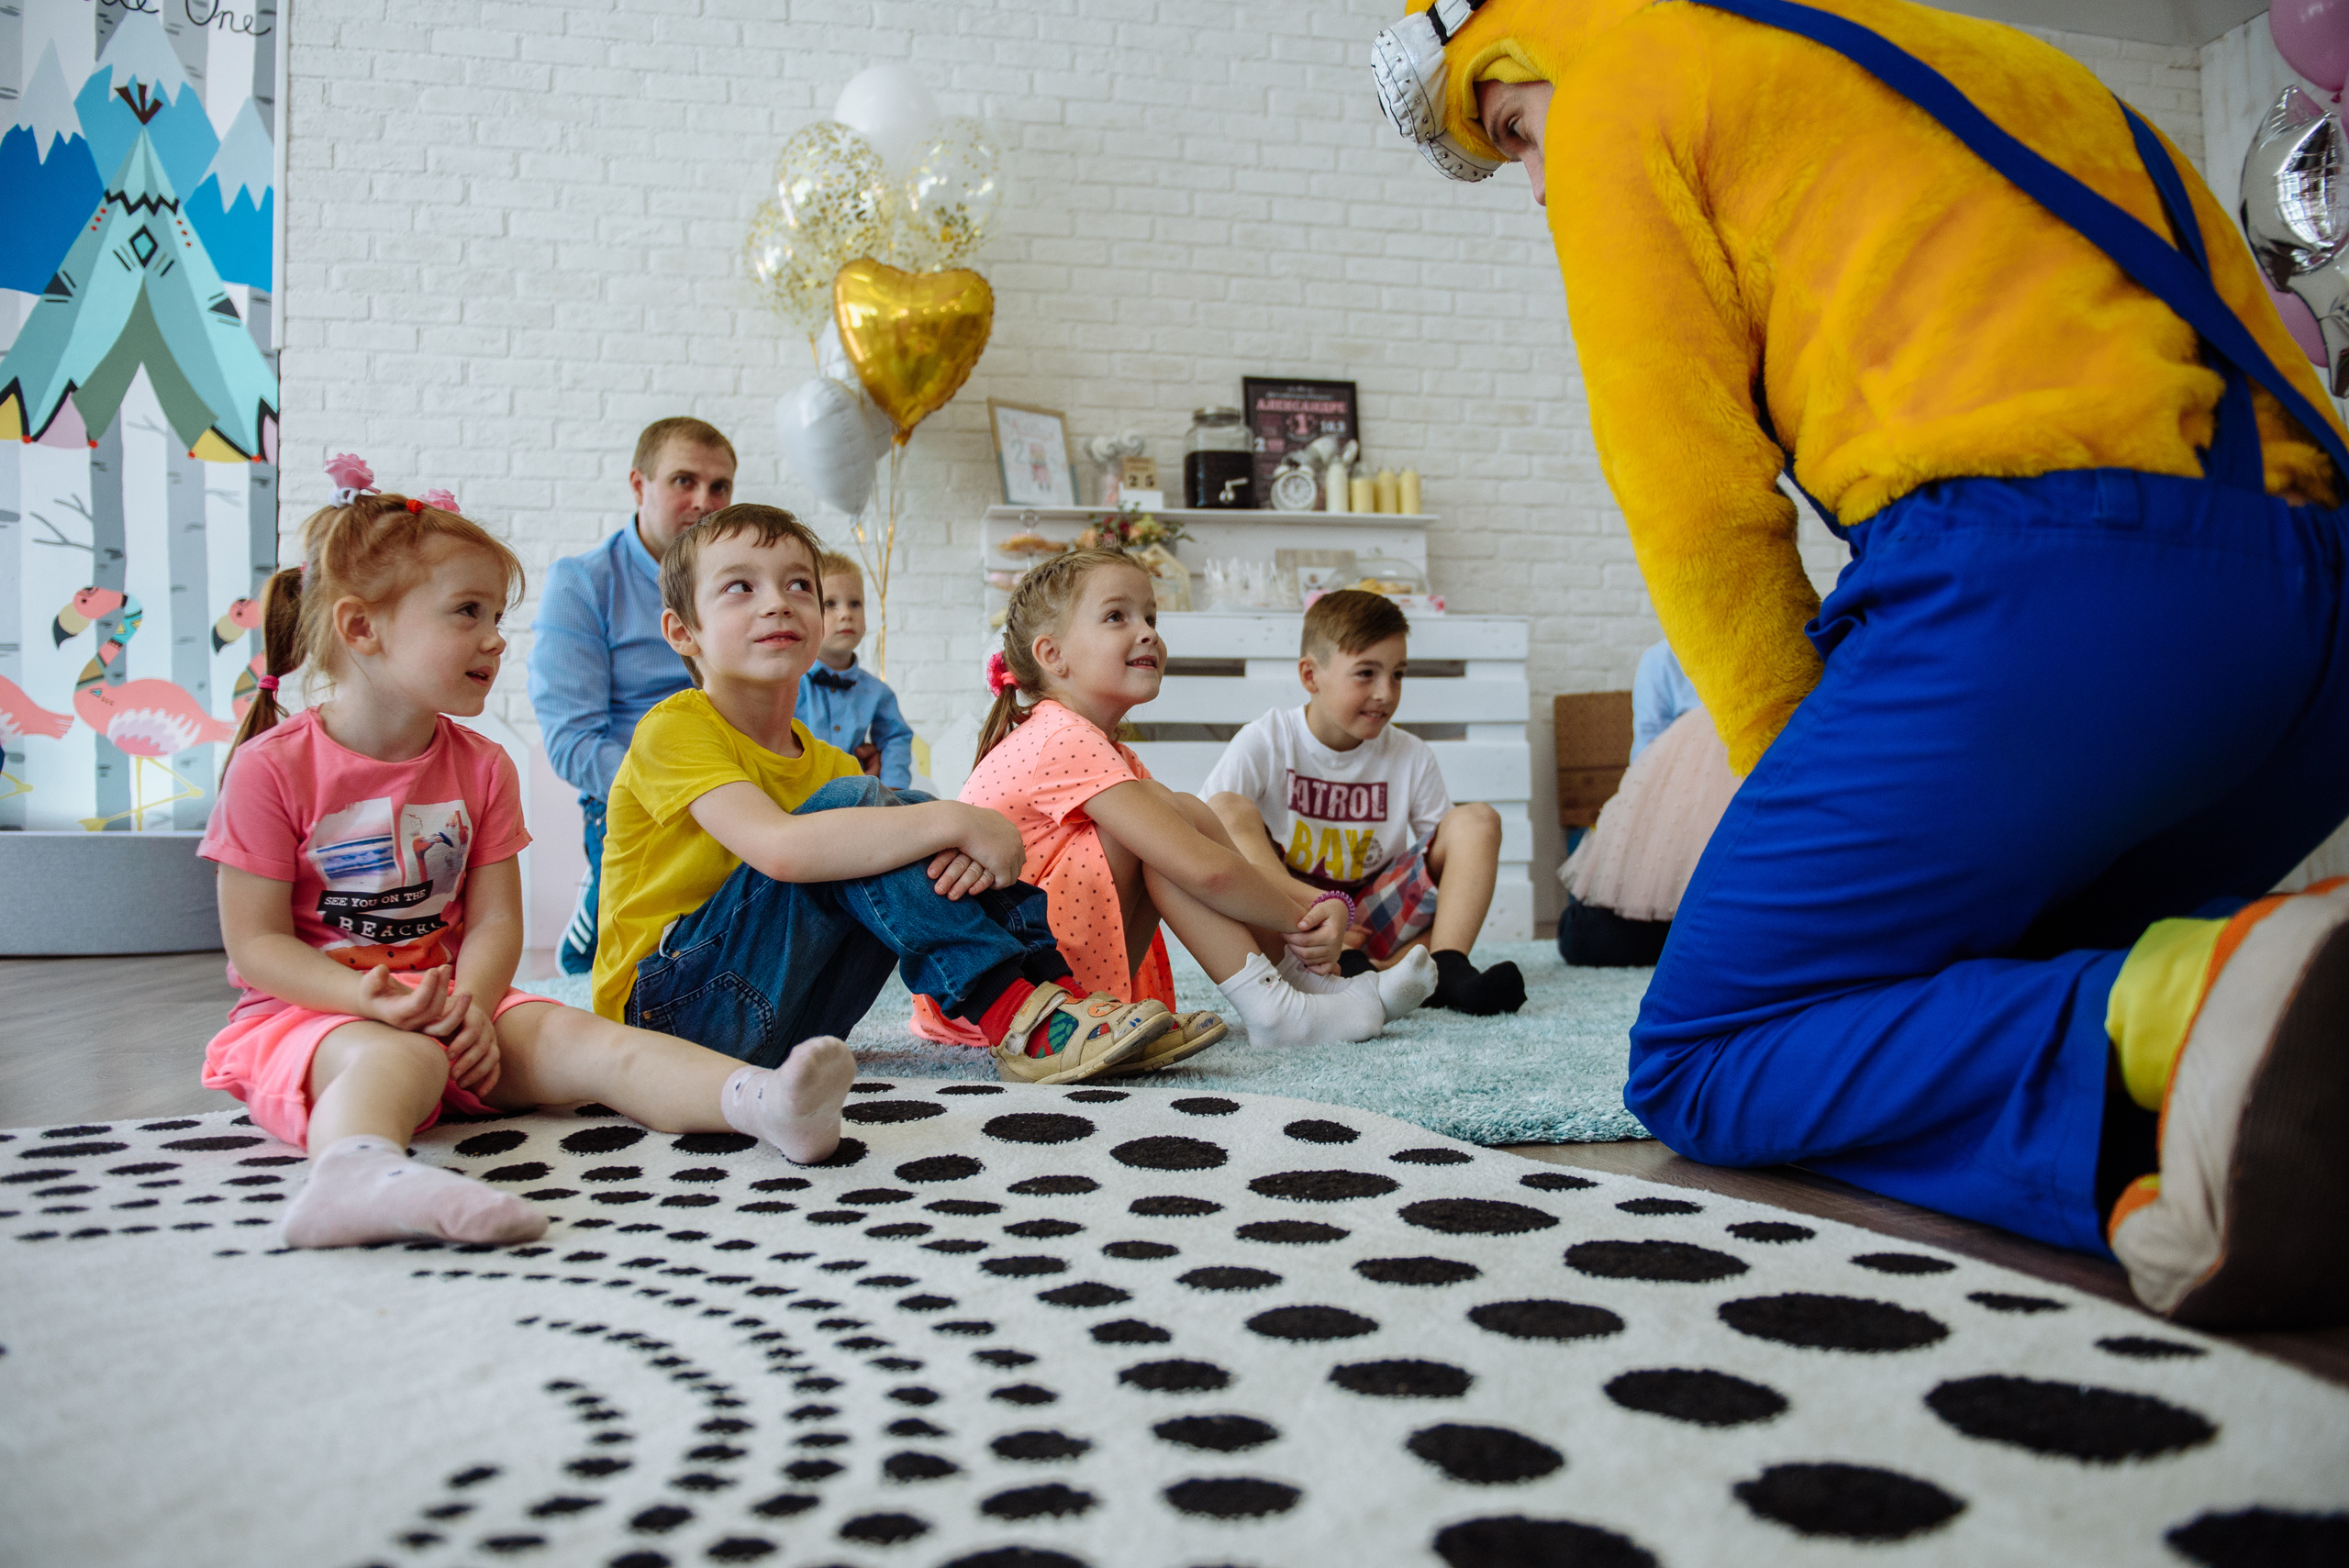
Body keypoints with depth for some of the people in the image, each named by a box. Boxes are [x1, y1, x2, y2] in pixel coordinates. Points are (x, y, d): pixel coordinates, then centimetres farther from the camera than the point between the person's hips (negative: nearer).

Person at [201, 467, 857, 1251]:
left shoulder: (481, 768, 7)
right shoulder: (271, 768, -7)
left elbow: (495, 922, 2)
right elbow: (256, 942, -9)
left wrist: (470, 1002, -19)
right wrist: (372, 999, -24)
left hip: (450, 1007, 4)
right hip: (310, 1010, -4)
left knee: (571, 1035, -21)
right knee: (399, 1059, -36)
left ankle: (762, 1099, -43)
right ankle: (355, 1172, -70)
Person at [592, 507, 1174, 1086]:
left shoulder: (825, 761, 9)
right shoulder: (675, 729, -13)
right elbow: (777, 847, -33)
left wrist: (966, 852, -29)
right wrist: (957, 821, -30)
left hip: (787, 1021, 6)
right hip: (668, 1010, -6)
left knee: (910, 815, -8)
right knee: (851, 804, -23)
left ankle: (1050, 985, -19)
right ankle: (1019, 1018, -28)